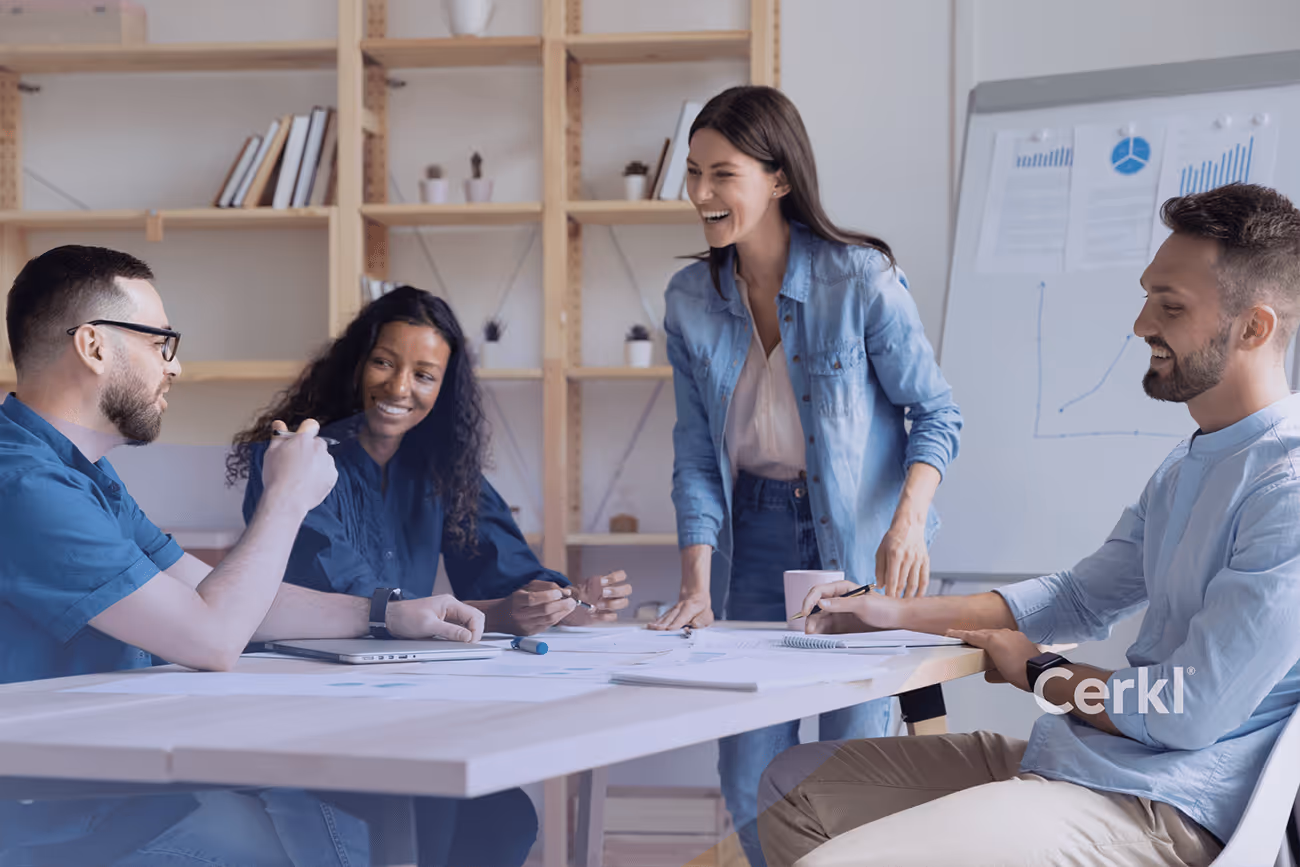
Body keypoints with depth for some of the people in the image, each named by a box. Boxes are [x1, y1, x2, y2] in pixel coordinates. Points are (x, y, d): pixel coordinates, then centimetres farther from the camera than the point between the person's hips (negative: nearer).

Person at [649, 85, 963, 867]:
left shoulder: (861, 279, -15)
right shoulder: (691, 300, -1)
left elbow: (935, 413, -8)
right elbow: (697, 454, 1)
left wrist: (908, 524, -24)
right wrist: (696, 587, -8)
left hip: (860, 540, -4)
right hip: (759, 534, 4)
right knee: (750, 777, 4)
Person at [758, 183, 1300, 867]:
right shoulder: (1187, 466, 17)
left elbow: (1192, 711, -21)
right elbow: (1082, 598, 26)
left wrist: (1039, 673, -2)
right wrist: (895, 613, 17)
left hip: (1158, 807, -11)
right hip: (1062, 759, 11)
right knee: (794, 785, 13)